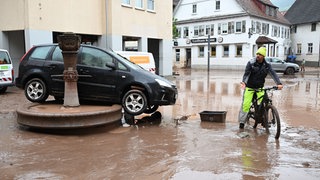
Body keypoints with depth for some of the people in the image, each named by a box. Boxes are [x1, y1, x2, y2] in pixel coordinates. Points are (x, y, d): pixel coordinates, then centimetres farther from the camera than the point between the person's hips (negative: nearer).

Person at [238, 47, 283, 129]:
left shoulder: (267, 65, -2)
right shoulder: (251, 63, -9)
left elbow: (273, 74, -11)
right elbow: (246, 73, -16)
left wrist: (279, 83, -27)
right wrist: (243, 82, -36)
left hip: (260, 88, 2)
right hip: (249, 87, -2)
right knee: (246, 104, -8)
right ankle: (242, 121, 5)